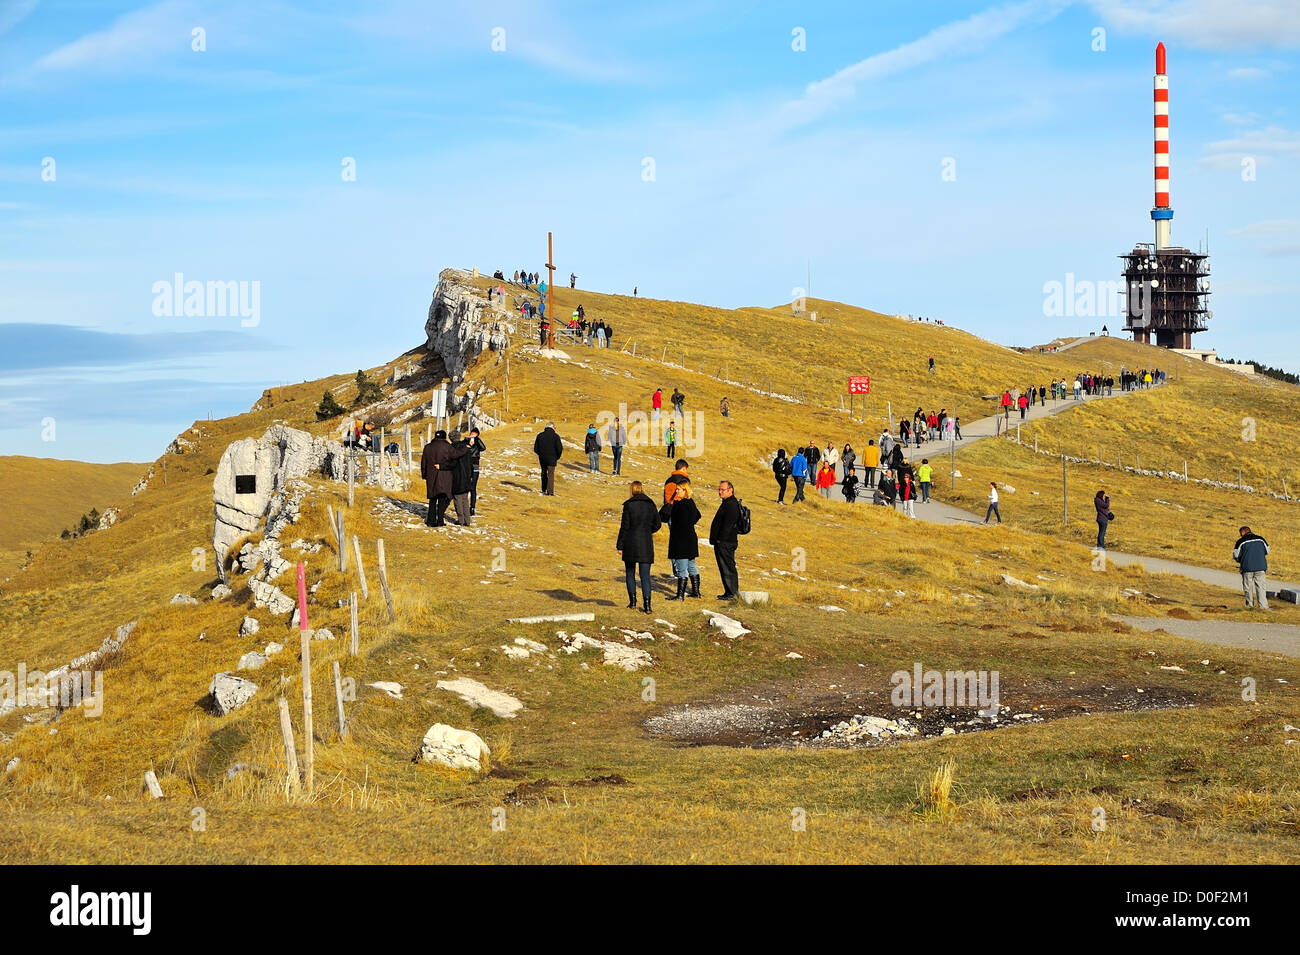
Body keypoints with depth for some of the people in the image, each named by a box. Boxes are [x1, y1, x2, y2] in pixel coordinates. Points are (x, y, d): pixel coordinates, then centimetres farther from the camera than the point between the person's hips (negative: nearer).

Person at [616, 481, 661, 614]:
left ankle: (632, 601, 12)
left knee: (630, 573, 14)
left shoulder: (628, 505, -7)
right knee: (645, 575, 2)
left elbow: (624, 527, -7)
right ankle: (647, 604, -6)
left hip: (631, 543, -2)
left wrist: (620, 546, -1)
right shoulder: (650, 504, 4)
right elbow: (657, 524, 8)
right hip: (646, 543, 2)